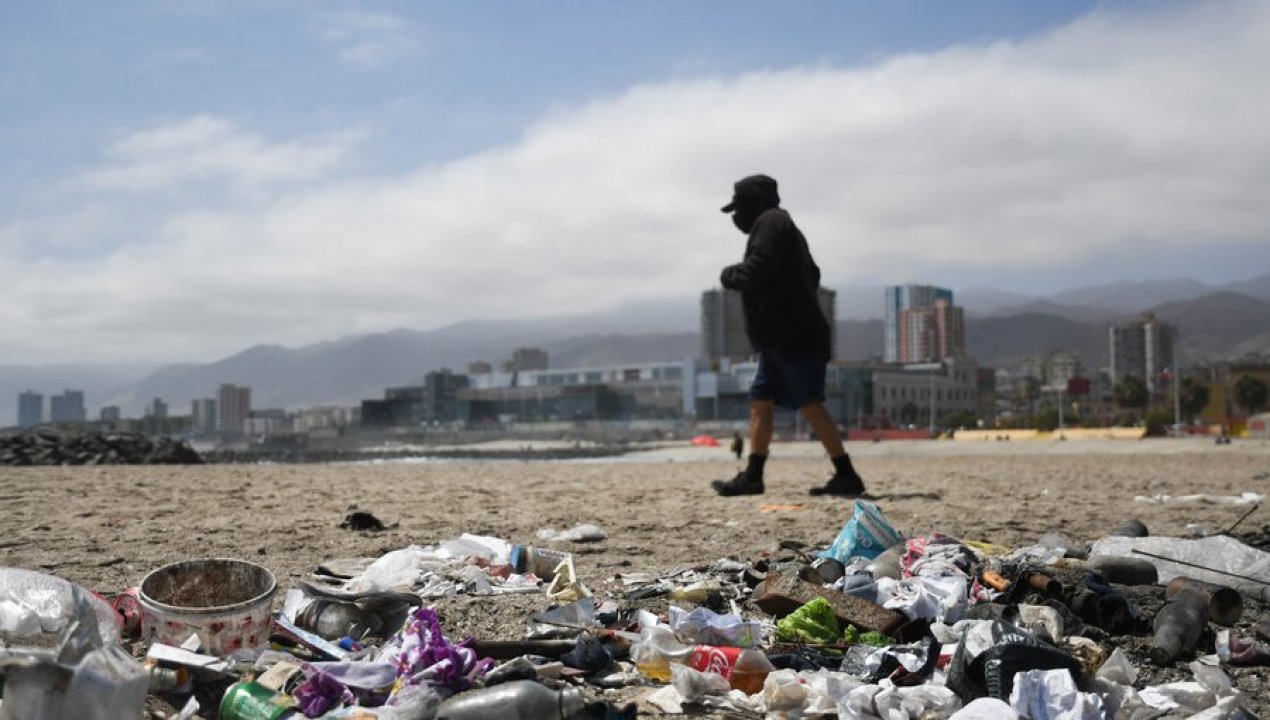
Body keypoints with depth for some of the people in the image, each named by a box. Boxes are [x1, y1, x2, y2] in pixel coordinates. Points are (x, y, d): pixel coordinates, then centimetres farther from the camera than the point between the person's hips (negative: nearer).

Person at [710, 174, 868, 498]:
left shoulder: (771, 222, -7)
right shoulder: (784, 225, 24)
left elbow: (755, 270, -21)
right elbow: (812, 275, 29)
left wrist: (728, 274, -1)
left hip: (794, 337, -11)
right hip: (779, 337, 11)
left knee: (810, 405, -11)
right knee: (760, 401, 8)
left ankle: (847, 476, -10)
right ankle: (752, 476, 9)